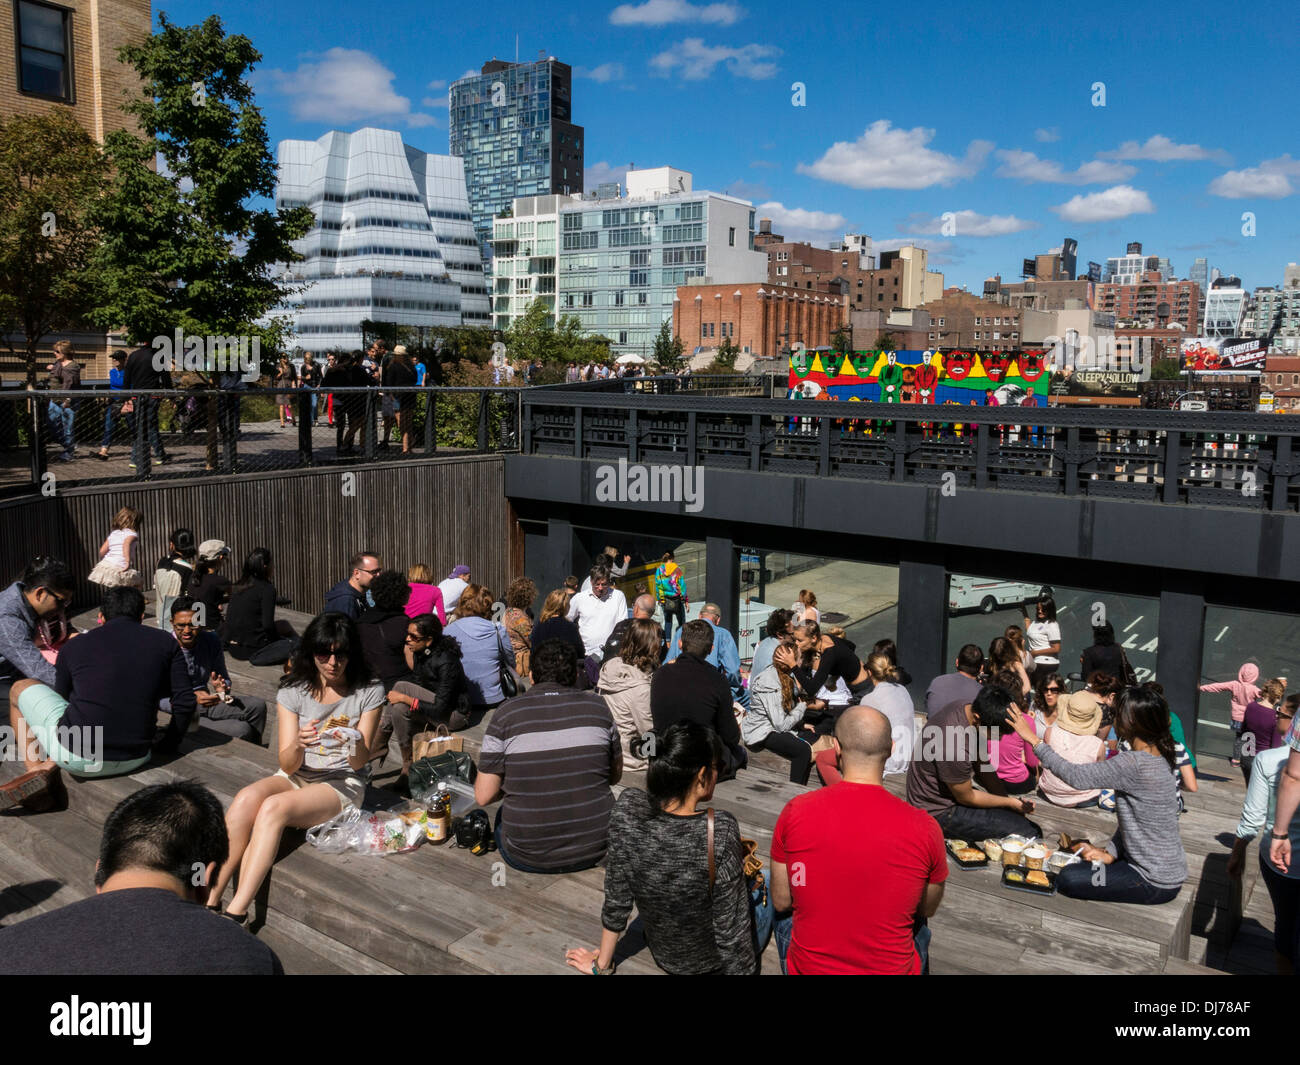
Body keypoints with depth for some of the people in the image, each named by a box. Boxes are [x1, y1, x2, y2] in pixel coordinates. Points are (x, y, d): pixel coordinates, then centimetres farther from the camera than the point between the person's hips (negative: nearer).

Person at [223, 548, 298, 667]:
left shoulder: (237, 586, 8)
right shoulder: (267, 588, -14)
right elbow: (268, 624, -18)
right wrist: (277, 638, 2)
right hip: (250, 649, -8)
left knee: (282, 624, 25)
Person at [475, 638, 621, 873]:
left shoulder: (506, 715, -9)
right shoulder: (597, 706, -3)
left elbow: (483, 796, -7)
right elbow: (615, 776, 8)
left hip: (528, 858, 0)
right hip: (595, 852, 1)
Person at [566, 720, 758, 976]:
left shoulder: (627, 810, -22)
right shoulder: (720, 830, -34)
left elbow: (616, 902, -10)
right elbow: (731, 928, -25)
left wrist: (602, 964, 4)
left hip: (662, 955, 4)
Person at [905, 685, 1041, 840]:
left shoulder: (964, 707, -7)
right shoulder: (955, 747, -35)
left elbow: (981, 763, 6)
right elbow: (966, 798, -17)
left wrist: (1008, 798, -1)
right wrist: (1009, 802, -5)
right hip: (938, 814, -9)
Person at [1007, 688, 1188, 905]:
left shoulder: (1134, 765, -28)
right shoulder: (1159, 760, 3)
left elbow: (1076, 776, -24)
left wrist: (1033, 739, -17)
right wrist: (1111, 852, 4)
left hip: (1156, 884, -10)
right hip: (1167, 869, 10)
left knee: (1068, 879, -7)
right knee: (1086, 855, 20)